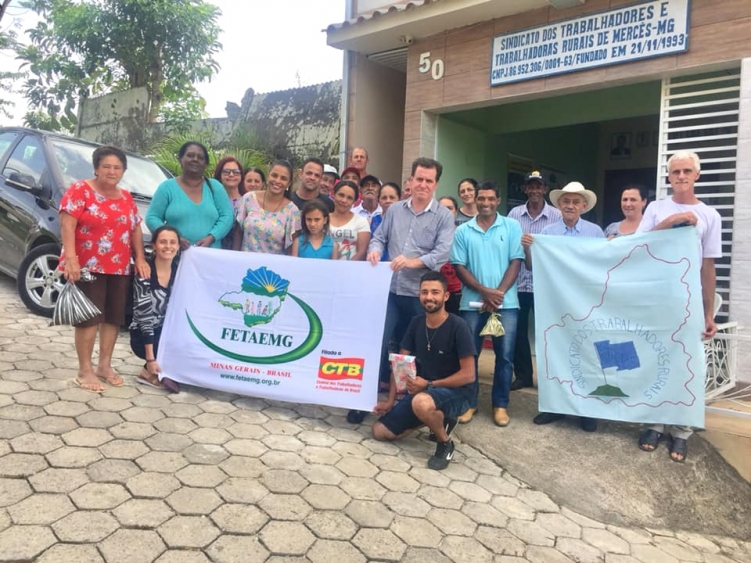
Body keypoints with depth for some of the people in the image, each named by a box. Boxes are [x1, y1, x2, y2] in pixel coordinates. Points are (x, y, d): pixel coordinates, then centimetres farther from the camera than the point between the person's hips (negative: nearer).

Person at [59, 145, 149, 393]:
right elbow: (67, 224, -12)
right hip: (87, 266, -6)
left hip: (120, 268, 6)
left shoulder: (126, 198, 15)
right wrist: (70, 258, -22)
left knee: (114, 317, 8)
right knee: (89, 317, -4)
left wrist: (140, 257, 4)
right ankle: (85, 371, 4)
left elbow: (136, 228, 17)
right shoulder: (80, 190, -4)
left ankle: (104, 365, 21)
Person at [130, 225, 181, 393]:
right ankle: (150, 372, -1)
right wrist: (150, 358, -22)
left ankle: (165, 371, 2)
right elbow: (144, 317, -20)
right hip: (144, 336, -5)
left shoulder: (180, 272, -1)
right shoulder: (145, 275, -17)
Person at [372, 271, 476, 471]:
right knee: (379, 431, 1)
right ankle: (437, 419, 17)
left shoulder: (458, 327, -18)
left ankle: (445, 443, -9)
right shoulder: (416, 323, 0)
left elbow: (468, 375, -18)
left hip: (455, 392, -7)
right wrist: (390, 401, -2)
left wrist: (429, 384, -21)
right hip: (421, 391, 7)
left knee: (422, 402, -41)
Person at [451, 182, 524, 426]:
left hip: (506, 303, 0)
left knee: (505, 355, 3)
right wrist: (485, 292, -12)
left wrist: (499, 293, -12)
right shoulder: (463, 231, 5)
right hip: (472, 302, 1)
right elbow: (459, 267, 0)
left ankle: (500, 405, 16)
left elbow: (516, 262, 0)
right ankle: (469, 402, 19)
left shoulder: (512, 227, 4)